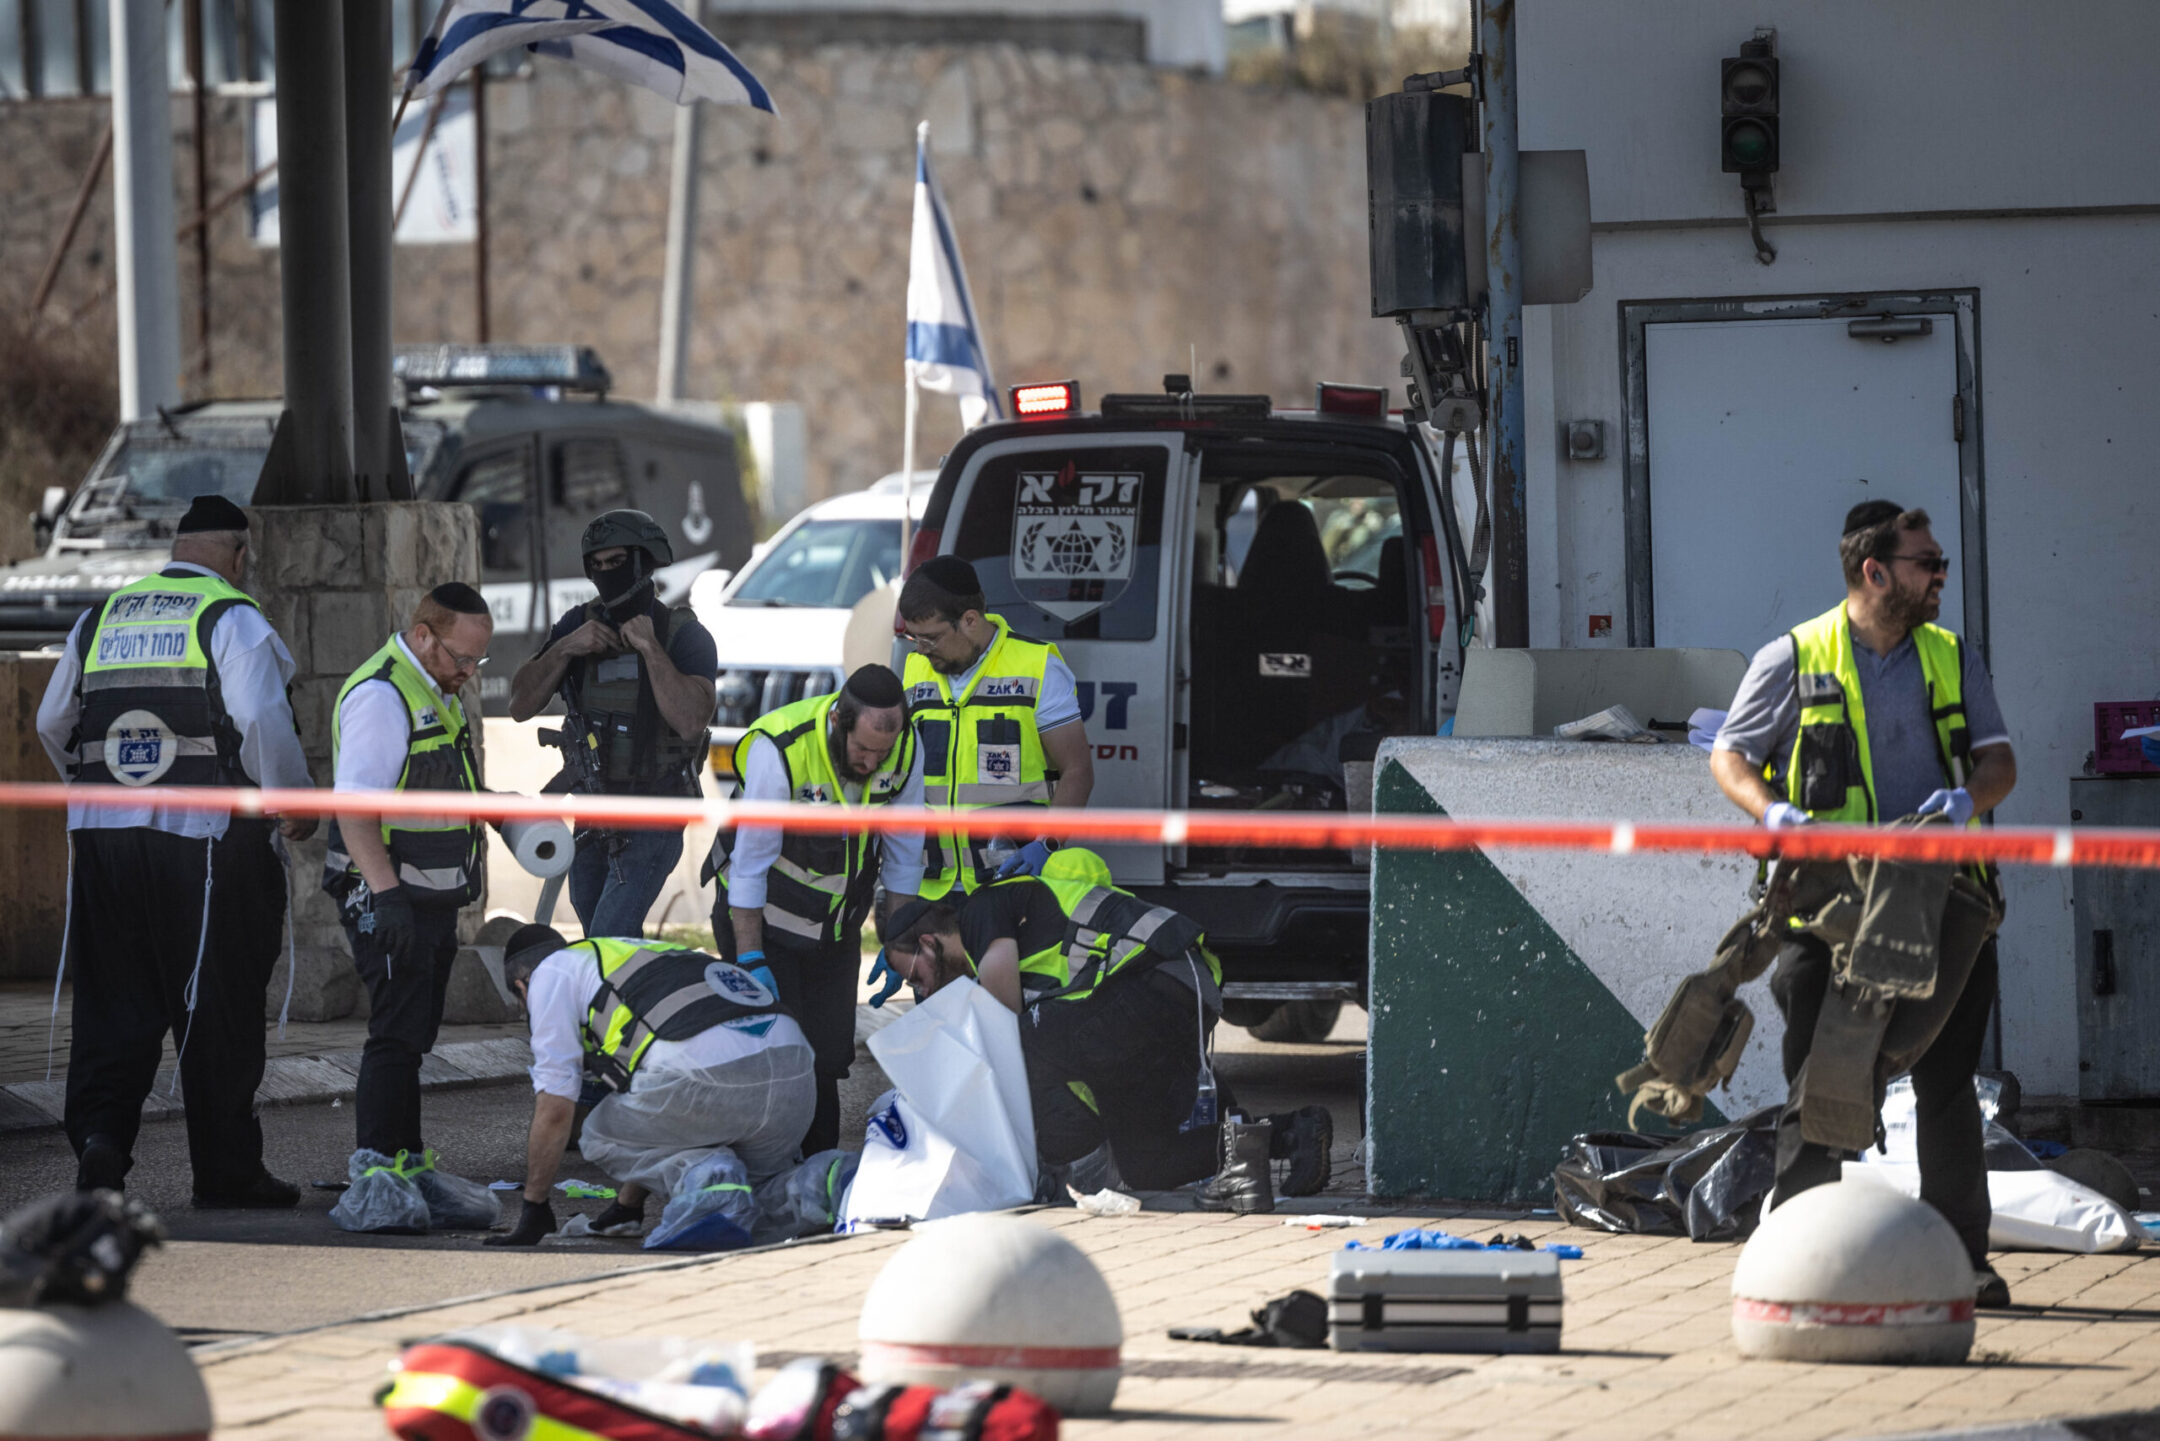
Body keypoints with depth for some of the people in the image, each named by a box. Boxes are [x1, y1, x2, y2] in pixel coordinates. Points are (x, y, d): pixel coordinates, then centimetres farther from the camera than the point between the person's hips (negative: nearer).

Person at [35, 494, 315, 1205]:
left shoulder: (100, 618, 14)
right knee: (217, 1008, 3)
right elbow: (264, 722, -16)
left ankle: (100, 1126, -13)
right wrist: (296, 805, -3)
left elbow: (52, 725, 18)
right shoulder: (232, 619, -4)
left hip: (102, 828, 5)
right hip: (205, 835, -5)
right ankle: (226, 1169, 8)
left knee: (114, 998, 9)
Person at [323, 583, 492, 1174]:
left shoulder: (438, 692, 15)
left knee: (413, 1037, 14)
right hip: (390, 900, -10)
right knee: (396, 1036, -12)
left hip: (433, 898, 10)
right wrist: (387, 894, -29)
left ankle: (408, 1161, 20)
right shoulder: (380, 696, -18)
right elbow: (355, 808, -24)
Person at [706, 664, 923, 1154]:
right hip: (761, 914, -4)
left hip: (836, 925, 4)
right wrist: (749, 962, -20)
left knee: (830, 1056, 4)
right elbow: (750, 862, -23)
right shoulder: (779, 750, -30)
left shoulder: (906, 750, -16)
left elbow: (904, 854, -1)